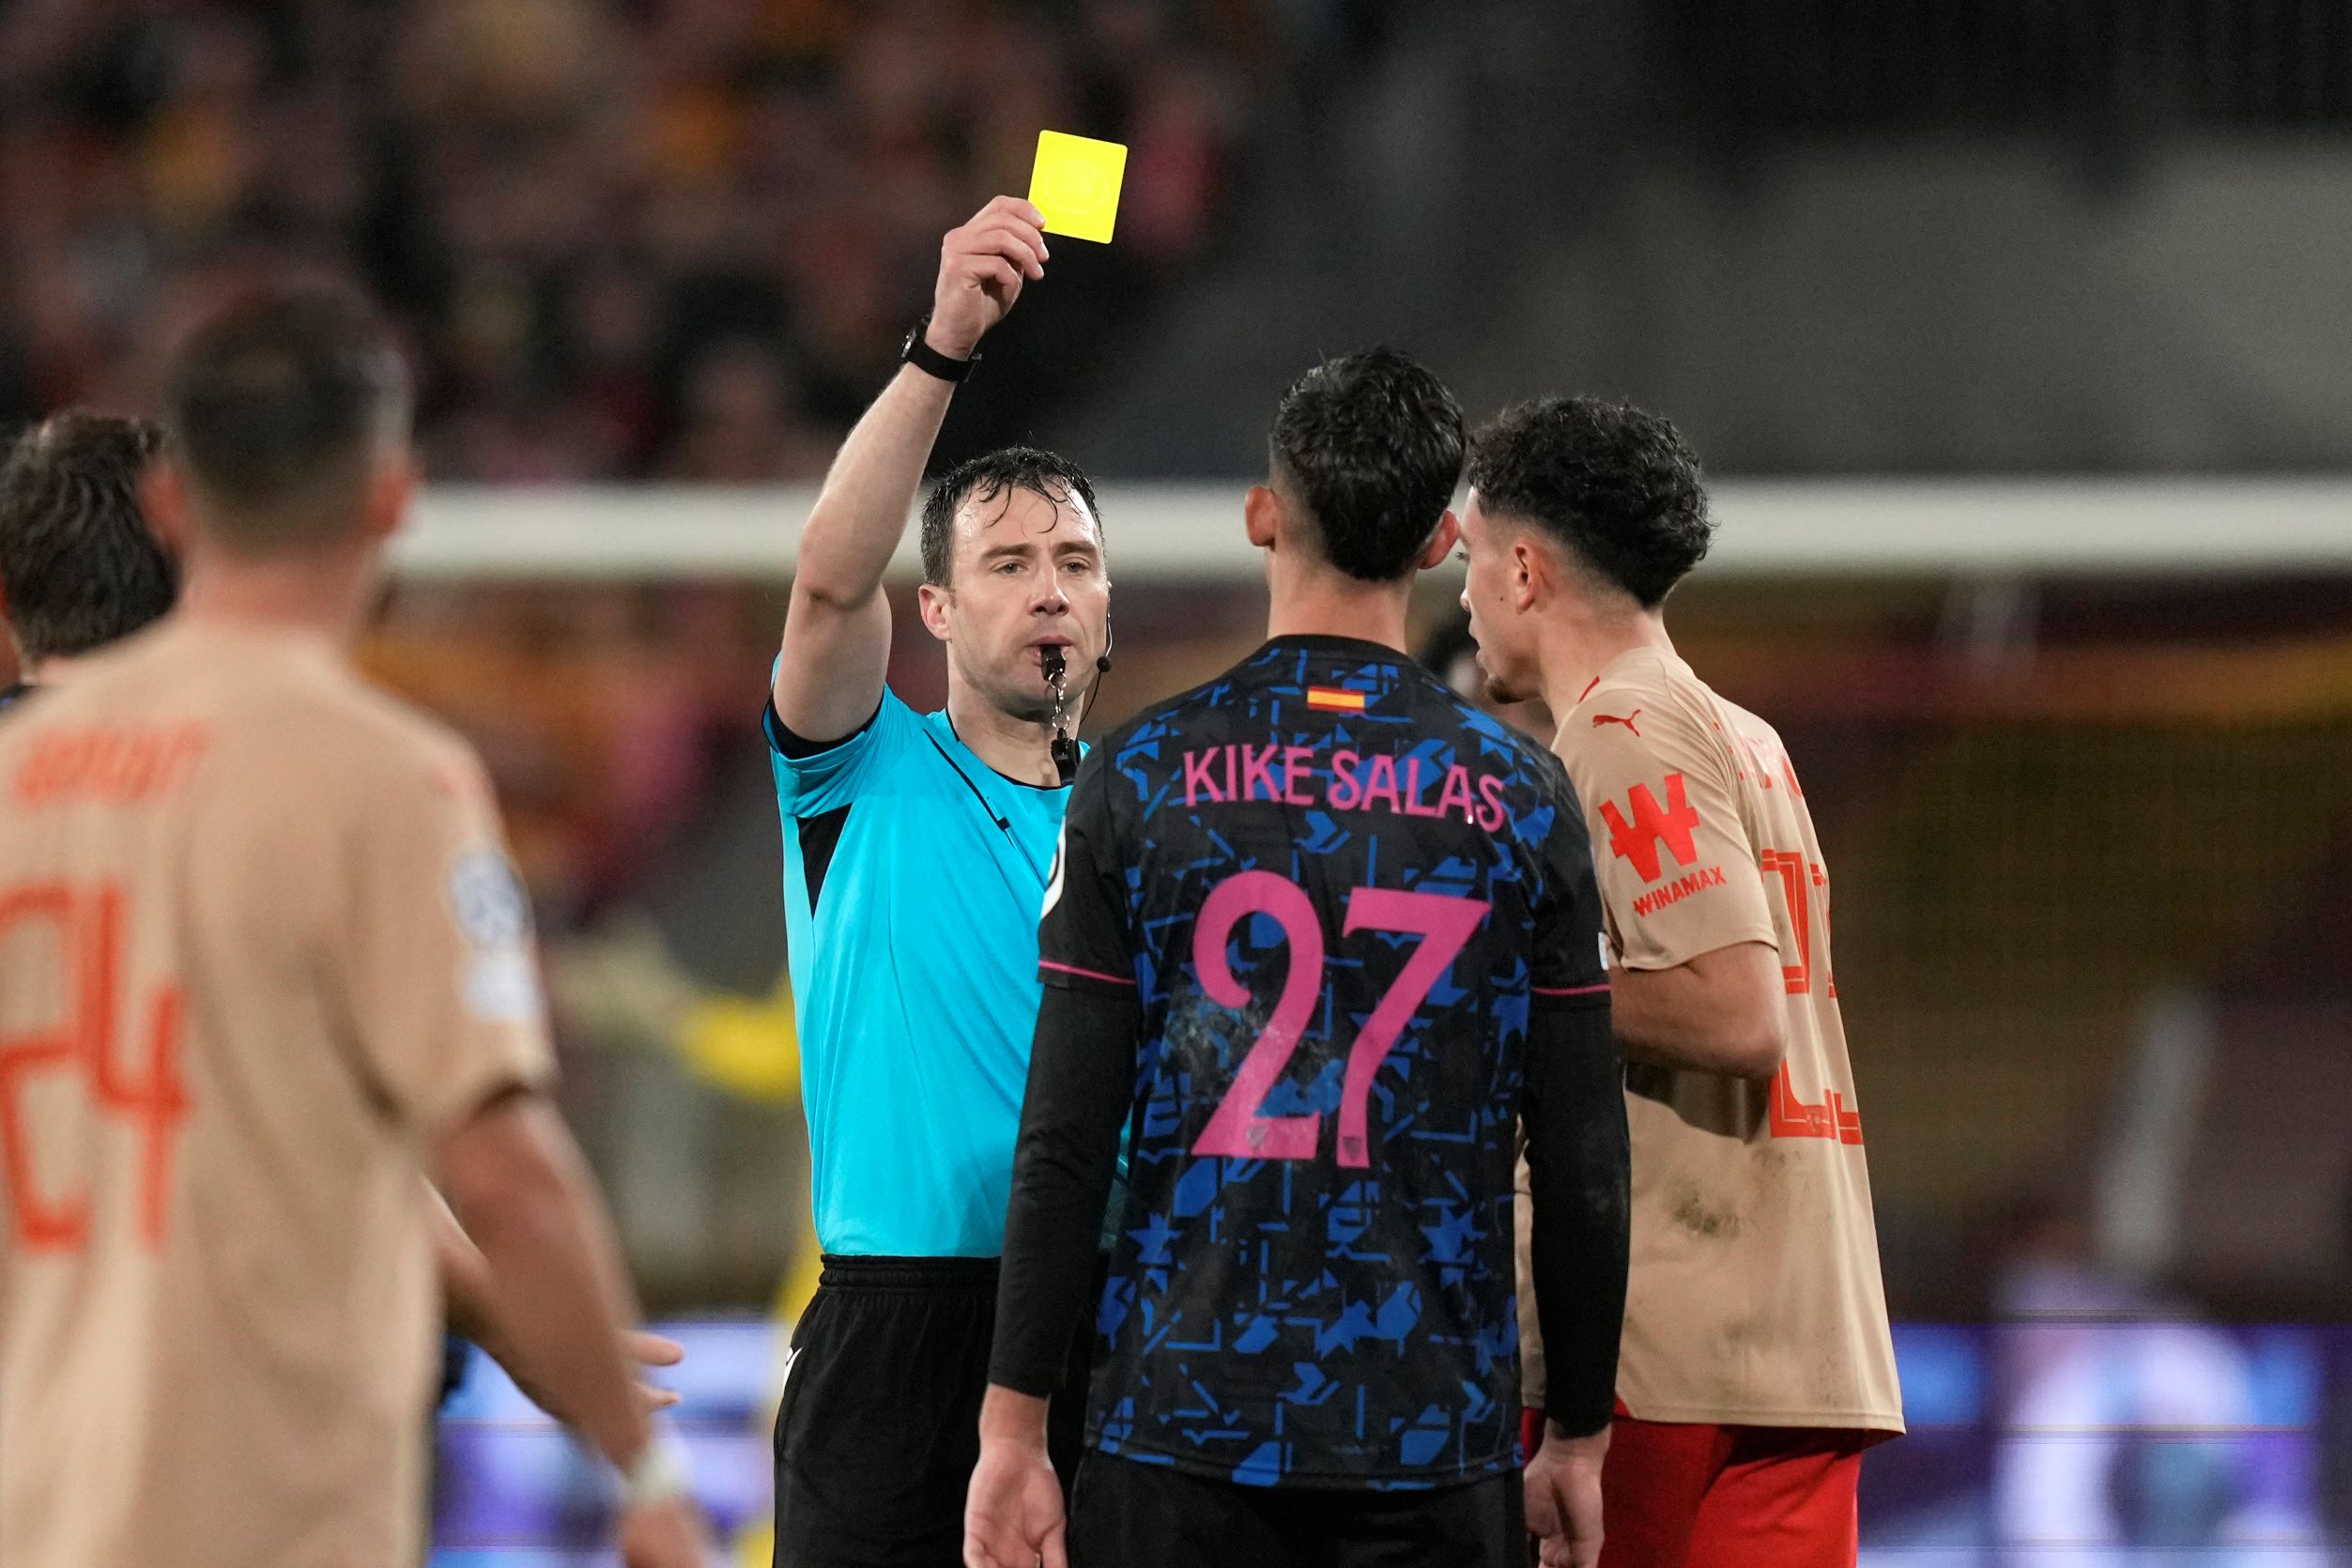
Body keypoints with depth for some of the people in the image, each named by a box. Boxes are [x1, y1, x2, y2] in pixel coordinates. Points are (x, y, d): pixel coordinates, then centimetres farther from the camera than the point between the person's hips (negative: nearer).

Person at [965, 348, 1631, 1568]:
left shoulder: (1138, 779, 0)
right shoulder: (1520, 796, 2)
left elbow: (1064, 1145, -3)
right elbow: (1584, 1165, 3)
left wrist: (1014, 1430, 1)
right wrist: (1579, 1438, 12)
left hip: (1181, 1422, 0)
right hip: (1437, 1442, 0)